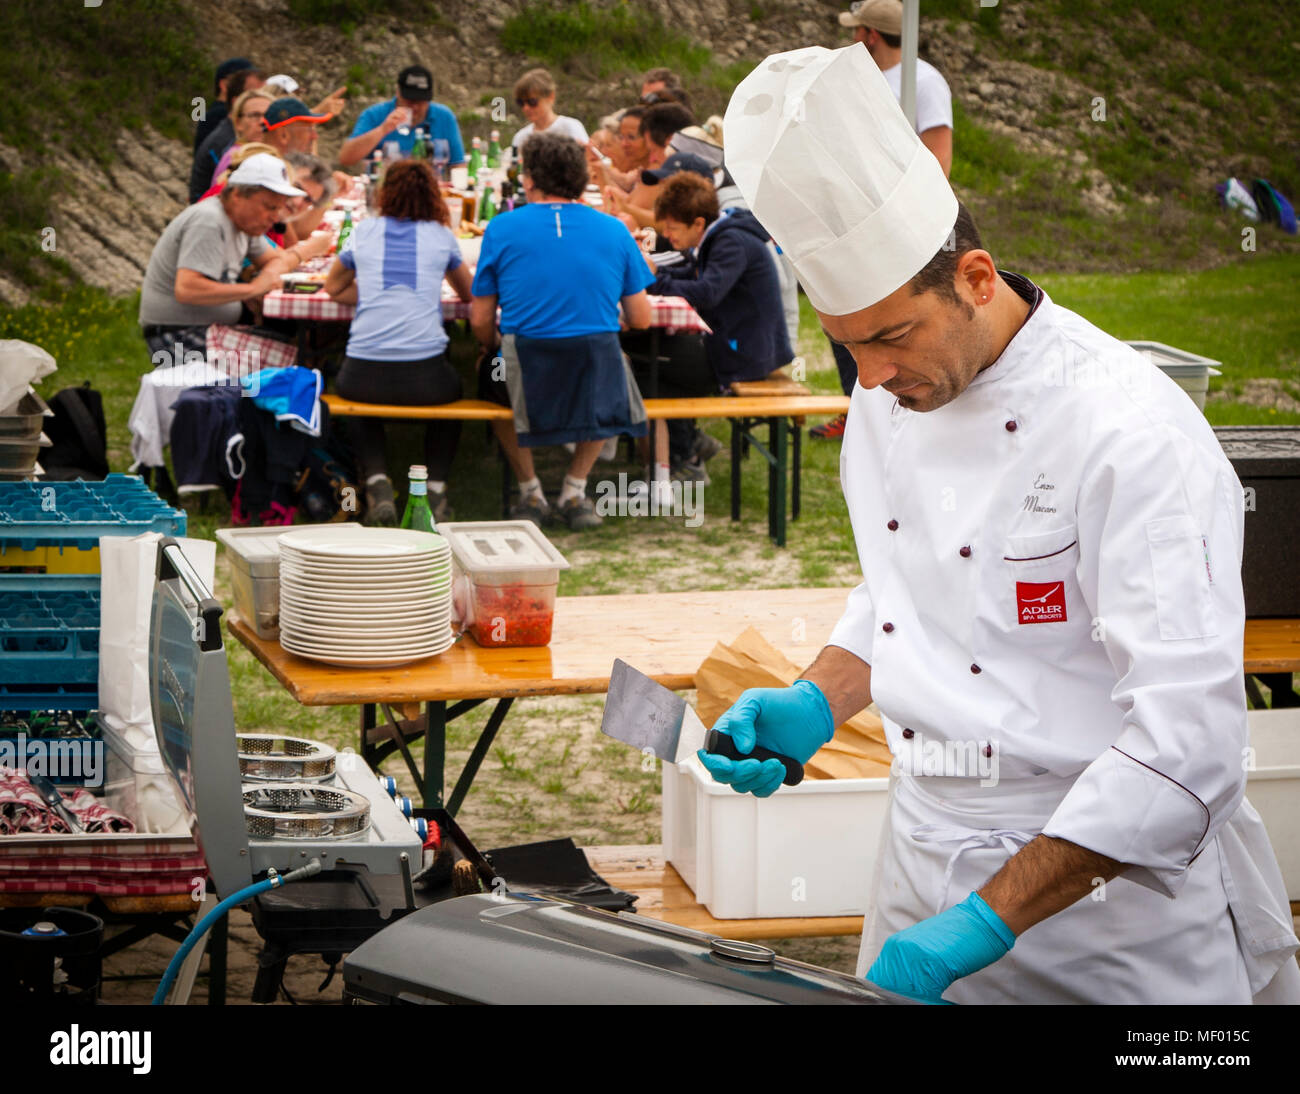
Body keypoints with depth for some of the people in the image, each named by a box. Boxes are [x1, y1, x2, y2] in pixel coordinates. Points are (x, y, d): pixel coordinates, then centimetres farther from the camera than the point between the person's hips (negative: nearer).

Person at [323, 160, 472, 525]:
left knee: (361, 401, 35)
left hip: (365, 372, 0)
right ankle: (436, 485, 15)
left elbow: (334, 288, 26)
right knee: (451, 390, 34)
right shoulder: (441, 235, 9)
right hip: (424, 376, 0)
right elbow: (469, 293, 26)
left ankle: (377, 481, 9)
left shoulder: (364, 231, 11)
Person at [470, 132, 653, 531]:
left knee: (490, 376, 35)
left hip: (526, 382, -1)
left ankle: (530, 493, 32)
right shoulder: (614, 230, 6)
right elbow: (641, 319, 9)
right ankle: (575, 490, 29)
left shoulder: (502, 229, 2)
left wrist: (493, 350, 28)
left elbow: (481, 321, 5)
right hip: (597, 382, 1)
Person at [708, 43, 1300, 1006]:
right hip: (929, 860, 6)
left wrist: (987, 921, -29)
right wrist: (815, 708, -2)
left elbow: (1185, 743, -27)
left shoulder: (1134, 434, -22)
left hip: (1108, 889, -6)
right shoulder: (889, 400, 2)